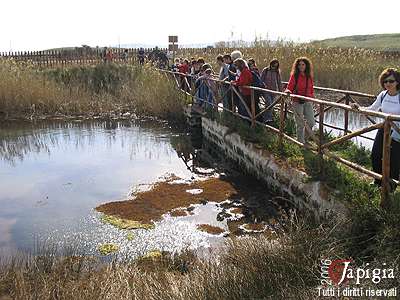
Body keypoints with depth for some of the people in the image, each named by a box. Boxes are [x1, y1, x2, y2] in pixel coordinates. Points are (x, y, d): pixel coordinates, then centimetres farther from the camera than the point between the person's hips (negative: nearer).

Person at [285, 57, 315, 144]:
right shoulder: (294, 75, -5)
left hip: (307, 102, 4)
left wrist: (312, 96, 7)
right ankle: (301, 142, 15)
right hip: (297, 102, -4)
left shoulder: (309, 76, 8)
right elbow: (289, 87, -5)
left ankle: (305, 139, 25)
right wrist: (288, 91, -26)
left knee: (311, 122, 3)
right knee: (300, 124, 1)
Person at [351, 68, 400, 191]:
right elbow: (371, 109, 9)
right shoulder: (383, 95, -1)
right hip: (383, 130, 6)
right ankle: (378, 181, 32)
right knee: (375, 155, 9)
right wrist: (358, 108, -4)